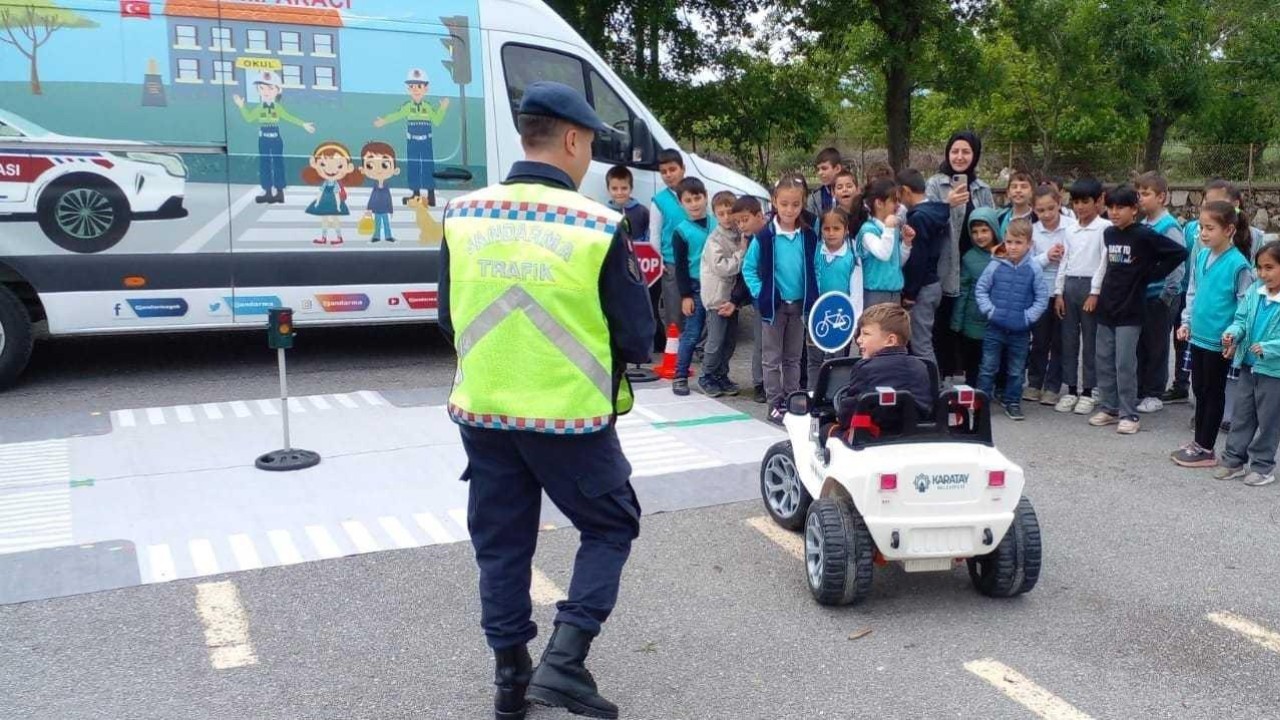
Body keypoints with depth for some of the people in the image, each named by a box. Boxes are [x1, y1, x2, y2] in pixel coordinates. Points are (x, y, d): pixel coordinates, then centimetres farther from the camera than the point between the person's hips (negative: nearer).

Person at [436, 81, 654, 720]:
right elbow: (636, 337, -8)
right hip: (570, 416, -4)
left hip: (481, 411, 4)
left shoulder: (462, 216, -1)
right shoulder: (599, 226, -14)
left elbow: (449, 321, 8)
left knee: (500, 543, 18)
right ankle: (564, 660, 7)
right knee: (611, 526, 17)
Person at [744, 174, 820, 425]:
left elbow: (813, 271, 5)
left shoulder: (809, 237, -2)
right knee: (772, 358, 5)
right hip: (774, 305, -3)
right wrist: (760, 293, -12)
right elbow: (748, 268, -4)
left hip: (799, 305, 3)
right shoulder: (764, 237, -11)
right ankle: (775, 405, 13)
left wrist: (813, 300, -2)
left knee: (793, 357, 14)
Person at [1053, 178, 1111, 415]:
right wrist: (1058, 292, 5)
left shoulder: (1105, 228, -4)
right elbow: (1064, 261, 12)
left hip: (1090, 286, -5)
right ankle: (1071, 390, 15)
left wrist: (1094, 292, -14)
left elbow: (1104, 261, -9)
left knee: (1090, 342, 2)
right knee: (1069, 340, 7)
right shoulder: (1071, 230, 12)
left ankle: (1088, 391, 8)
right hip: (1069, 285, 5)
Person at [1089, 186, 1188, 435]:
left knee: (1125, 364, -4)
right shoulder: (1108, 234, 8)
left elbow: (1179, 252, -13)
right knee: (1104, 362, 10)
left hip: (1130, 310, -6)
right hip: (1106, 307, 6)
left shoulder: (1144, 235, -11)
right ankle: (1108, 408, 21)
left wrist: (1153, 274, -9)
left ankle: (1129, 415, 5)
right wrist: (1102, 292, 12)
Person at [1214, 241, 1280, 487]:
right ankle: (1234, 460, 26)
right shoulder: (1254, 291, 0)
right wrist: (1232, 333, -12)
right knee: (1242, 416, 15)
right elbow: (1241, 319, 6)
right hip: (1248, 366, 6)